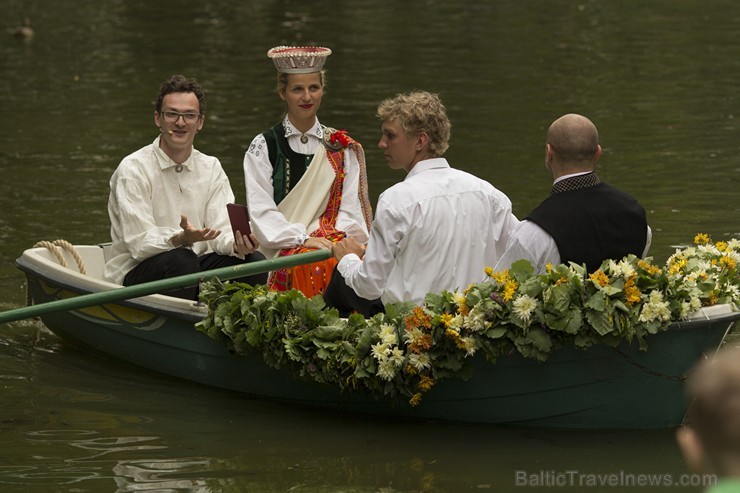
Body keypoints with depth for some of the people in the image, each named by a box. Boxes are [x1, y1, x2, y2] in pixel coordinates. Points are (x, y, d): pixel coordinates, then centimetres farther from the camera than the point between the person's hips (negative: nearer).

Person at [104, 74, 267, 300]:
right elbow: (140, 243, -18)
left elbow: (222, 231, -2)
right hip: (137, 273, -5)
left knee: (253, 261, -19)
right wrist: (181, 239, -37)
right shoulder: (133, 170, -10)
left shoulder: (211, 169, 8)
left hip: (193, 269, 5)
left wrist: (237, 244, -27)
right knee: (180, 259, -36)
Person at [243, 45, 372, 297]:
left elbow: (350, 206, 11)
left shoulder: (343, 148, 17)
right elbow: (261, 210, 0)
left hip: (337, 244, 2)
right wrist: (302, 239, -13)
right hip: (282, 248, -2)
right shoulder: (263, 147, 9)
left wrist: (342, 240, -9)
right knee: (316, 265, -35)